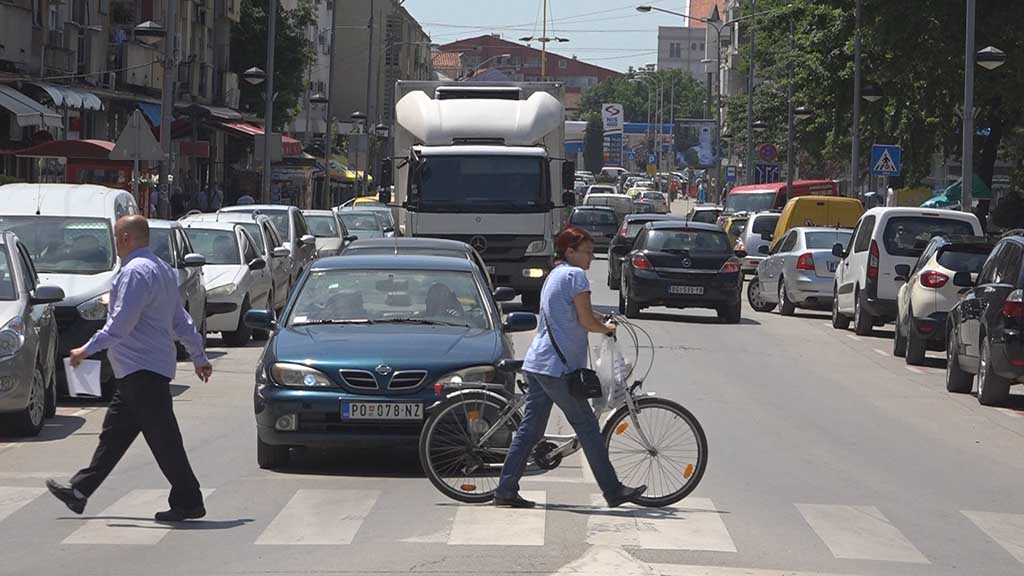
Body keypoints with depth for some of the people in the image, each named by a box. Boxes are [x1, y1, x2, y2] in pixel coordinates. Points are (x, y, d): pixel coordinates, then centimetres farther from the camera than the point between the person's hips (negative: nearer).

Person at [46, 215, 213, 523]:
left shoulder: (135, 272, -16)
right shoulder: (162, 269, 16)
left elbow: (121, 324, -21)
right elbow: (181, 320, 21)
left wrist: (87, 350, -15)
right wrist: (199, 356, 25)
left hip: (142, 370, -11)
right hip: (138, 370, 11)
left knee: (162, 437, -7)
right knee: (114, 432, 14)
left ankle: (188, 502, -4)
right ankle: (80, 491, 21)